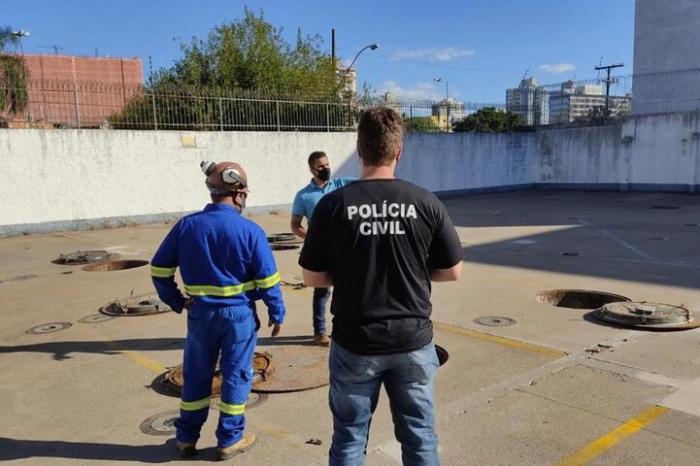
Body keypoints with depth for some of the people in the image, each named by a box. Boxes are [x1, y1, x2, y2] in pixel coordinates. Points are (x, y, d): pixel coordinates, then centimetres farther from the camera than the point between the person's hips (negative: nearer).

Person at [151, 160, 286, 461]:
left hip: (200, 312, 3)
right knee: (236, 375, 11)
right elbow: (268, 280, -11)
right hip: (238, 313, -3)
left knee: (196, 376, 17)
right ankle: (229, 440, 21)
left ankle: (186, 438, 29)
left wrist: (176, 301, 10)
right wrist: (277, 314, 1)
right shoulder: (250, 231, -13)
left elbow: (159, 268, 2)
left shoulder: (186, 225, -2)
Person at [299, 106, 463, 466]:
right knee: (419, 437, 17)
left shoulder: (333, 204, -11)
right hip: (413, 341, 1)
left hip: (355, 344, 0)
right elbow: (453, 272, -1)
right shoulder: (426, 203, -9)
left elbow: (313, 277, -4)